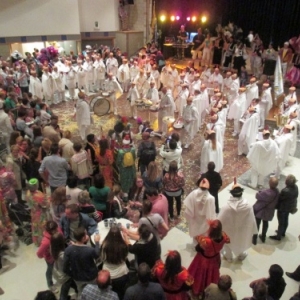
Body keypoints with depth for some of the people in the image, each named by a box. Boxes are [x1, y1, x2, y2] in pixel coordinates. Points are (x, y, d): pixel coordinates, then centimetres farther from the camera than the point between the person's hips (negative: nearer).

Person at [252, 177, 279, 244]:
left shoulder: (266, 193, -38)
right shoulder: (277, 192, -16)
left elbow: (257, 196, -20)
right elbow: (276, 202, -2)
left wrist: (260, 192, -1)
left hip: (260, 210, -6)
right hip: (269, 211, 6)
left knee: (257, 224, 14)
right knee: (265, 223, 27)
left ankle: (254, 239, 29)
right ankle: (263, 237, 45)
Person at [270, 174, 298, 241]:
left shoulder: (285, 191, -40)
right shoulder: (295, 187, -15)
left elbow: (279, 198, -23)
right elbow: (295, 197, 0)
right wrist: (294, 206, 14)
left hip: (282, 208, -8)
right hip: (290, 207, 8)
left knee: (281, 222, 13)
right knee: (285, 220, 28)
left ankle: (278, 236, 34)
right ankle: (283, 232, 51)